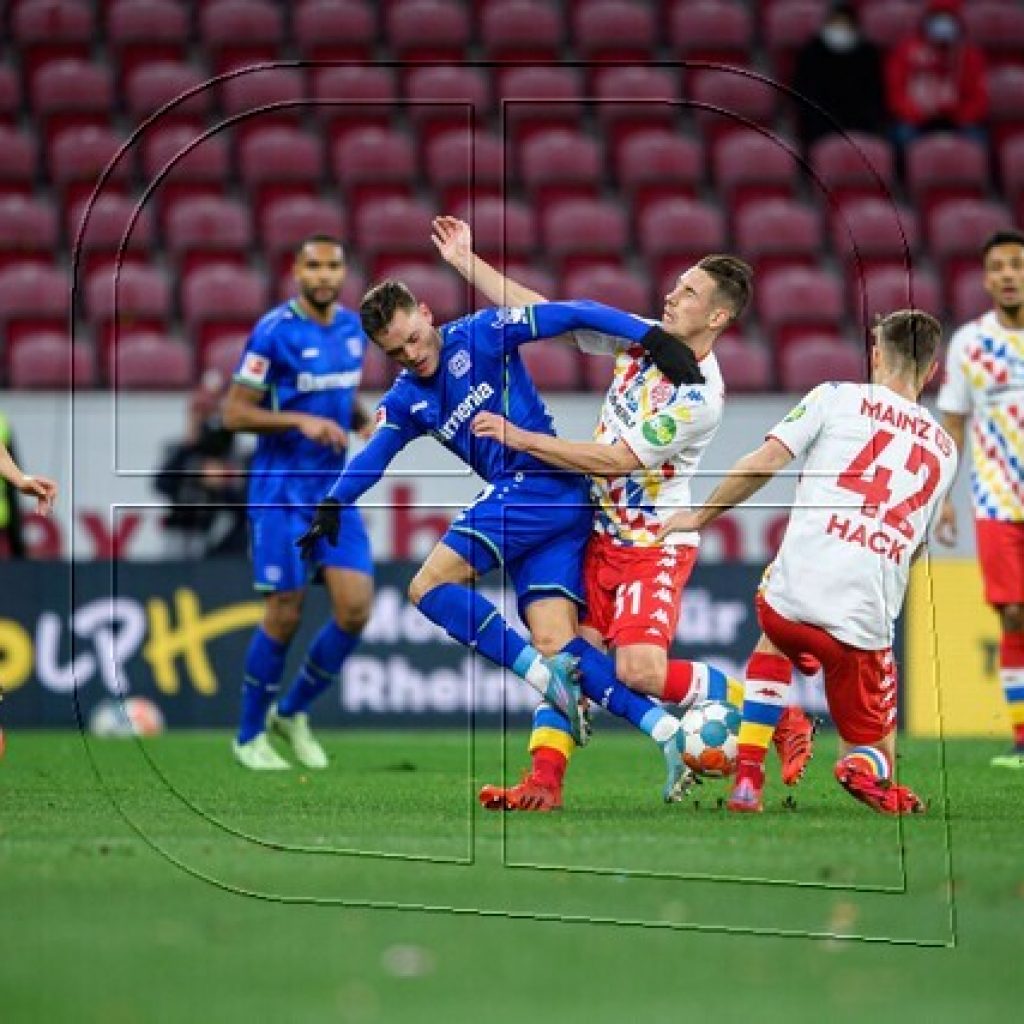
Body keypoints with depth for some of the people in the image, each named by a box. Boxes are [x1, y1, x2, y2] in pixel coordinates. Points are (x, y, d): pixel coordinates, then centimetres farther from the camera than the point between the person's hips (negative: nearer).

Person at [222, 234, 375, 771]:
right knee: (285, 615, -5)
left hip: (334, 490, 6)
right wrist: (301, 421, -24)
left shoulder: (352, 328, 7)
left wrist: (363, 420, 2)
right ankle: (250, 735, 14)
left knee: (355, 609, -5)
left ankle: (292, 712, 16)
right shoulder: (273, 332, -13)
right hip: (281, 490, -6)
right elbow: (234, 412, -13)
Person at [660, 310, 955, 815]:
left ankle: (747, 777, 20)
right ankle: (868, 770, -17)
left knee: (774, 641, 36)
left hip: (795, 589, -1)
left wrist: (700, 515, 13)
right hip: (867, 621, 1)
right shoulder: (945, 450, 21)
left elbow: (762, 462, 0)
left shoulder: (838, 398, 9)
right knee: (872, 748, 21)